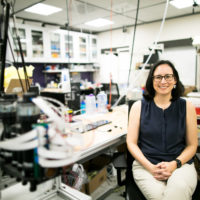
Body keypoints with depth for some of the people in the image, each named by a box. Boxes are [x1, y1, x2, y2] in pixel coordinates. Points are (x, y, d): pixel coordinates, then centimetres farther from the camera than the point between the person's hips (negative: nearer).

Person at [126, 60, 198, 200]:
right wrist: (151, 167, -13)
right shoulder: (139, 106, 3)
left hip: (180, 163, 1)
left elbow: (192, 145, 7)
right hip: (146, 164, 0)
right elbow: (131, 143, 1)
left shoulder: (187, 107, 4)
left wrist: (174, 164, -11)